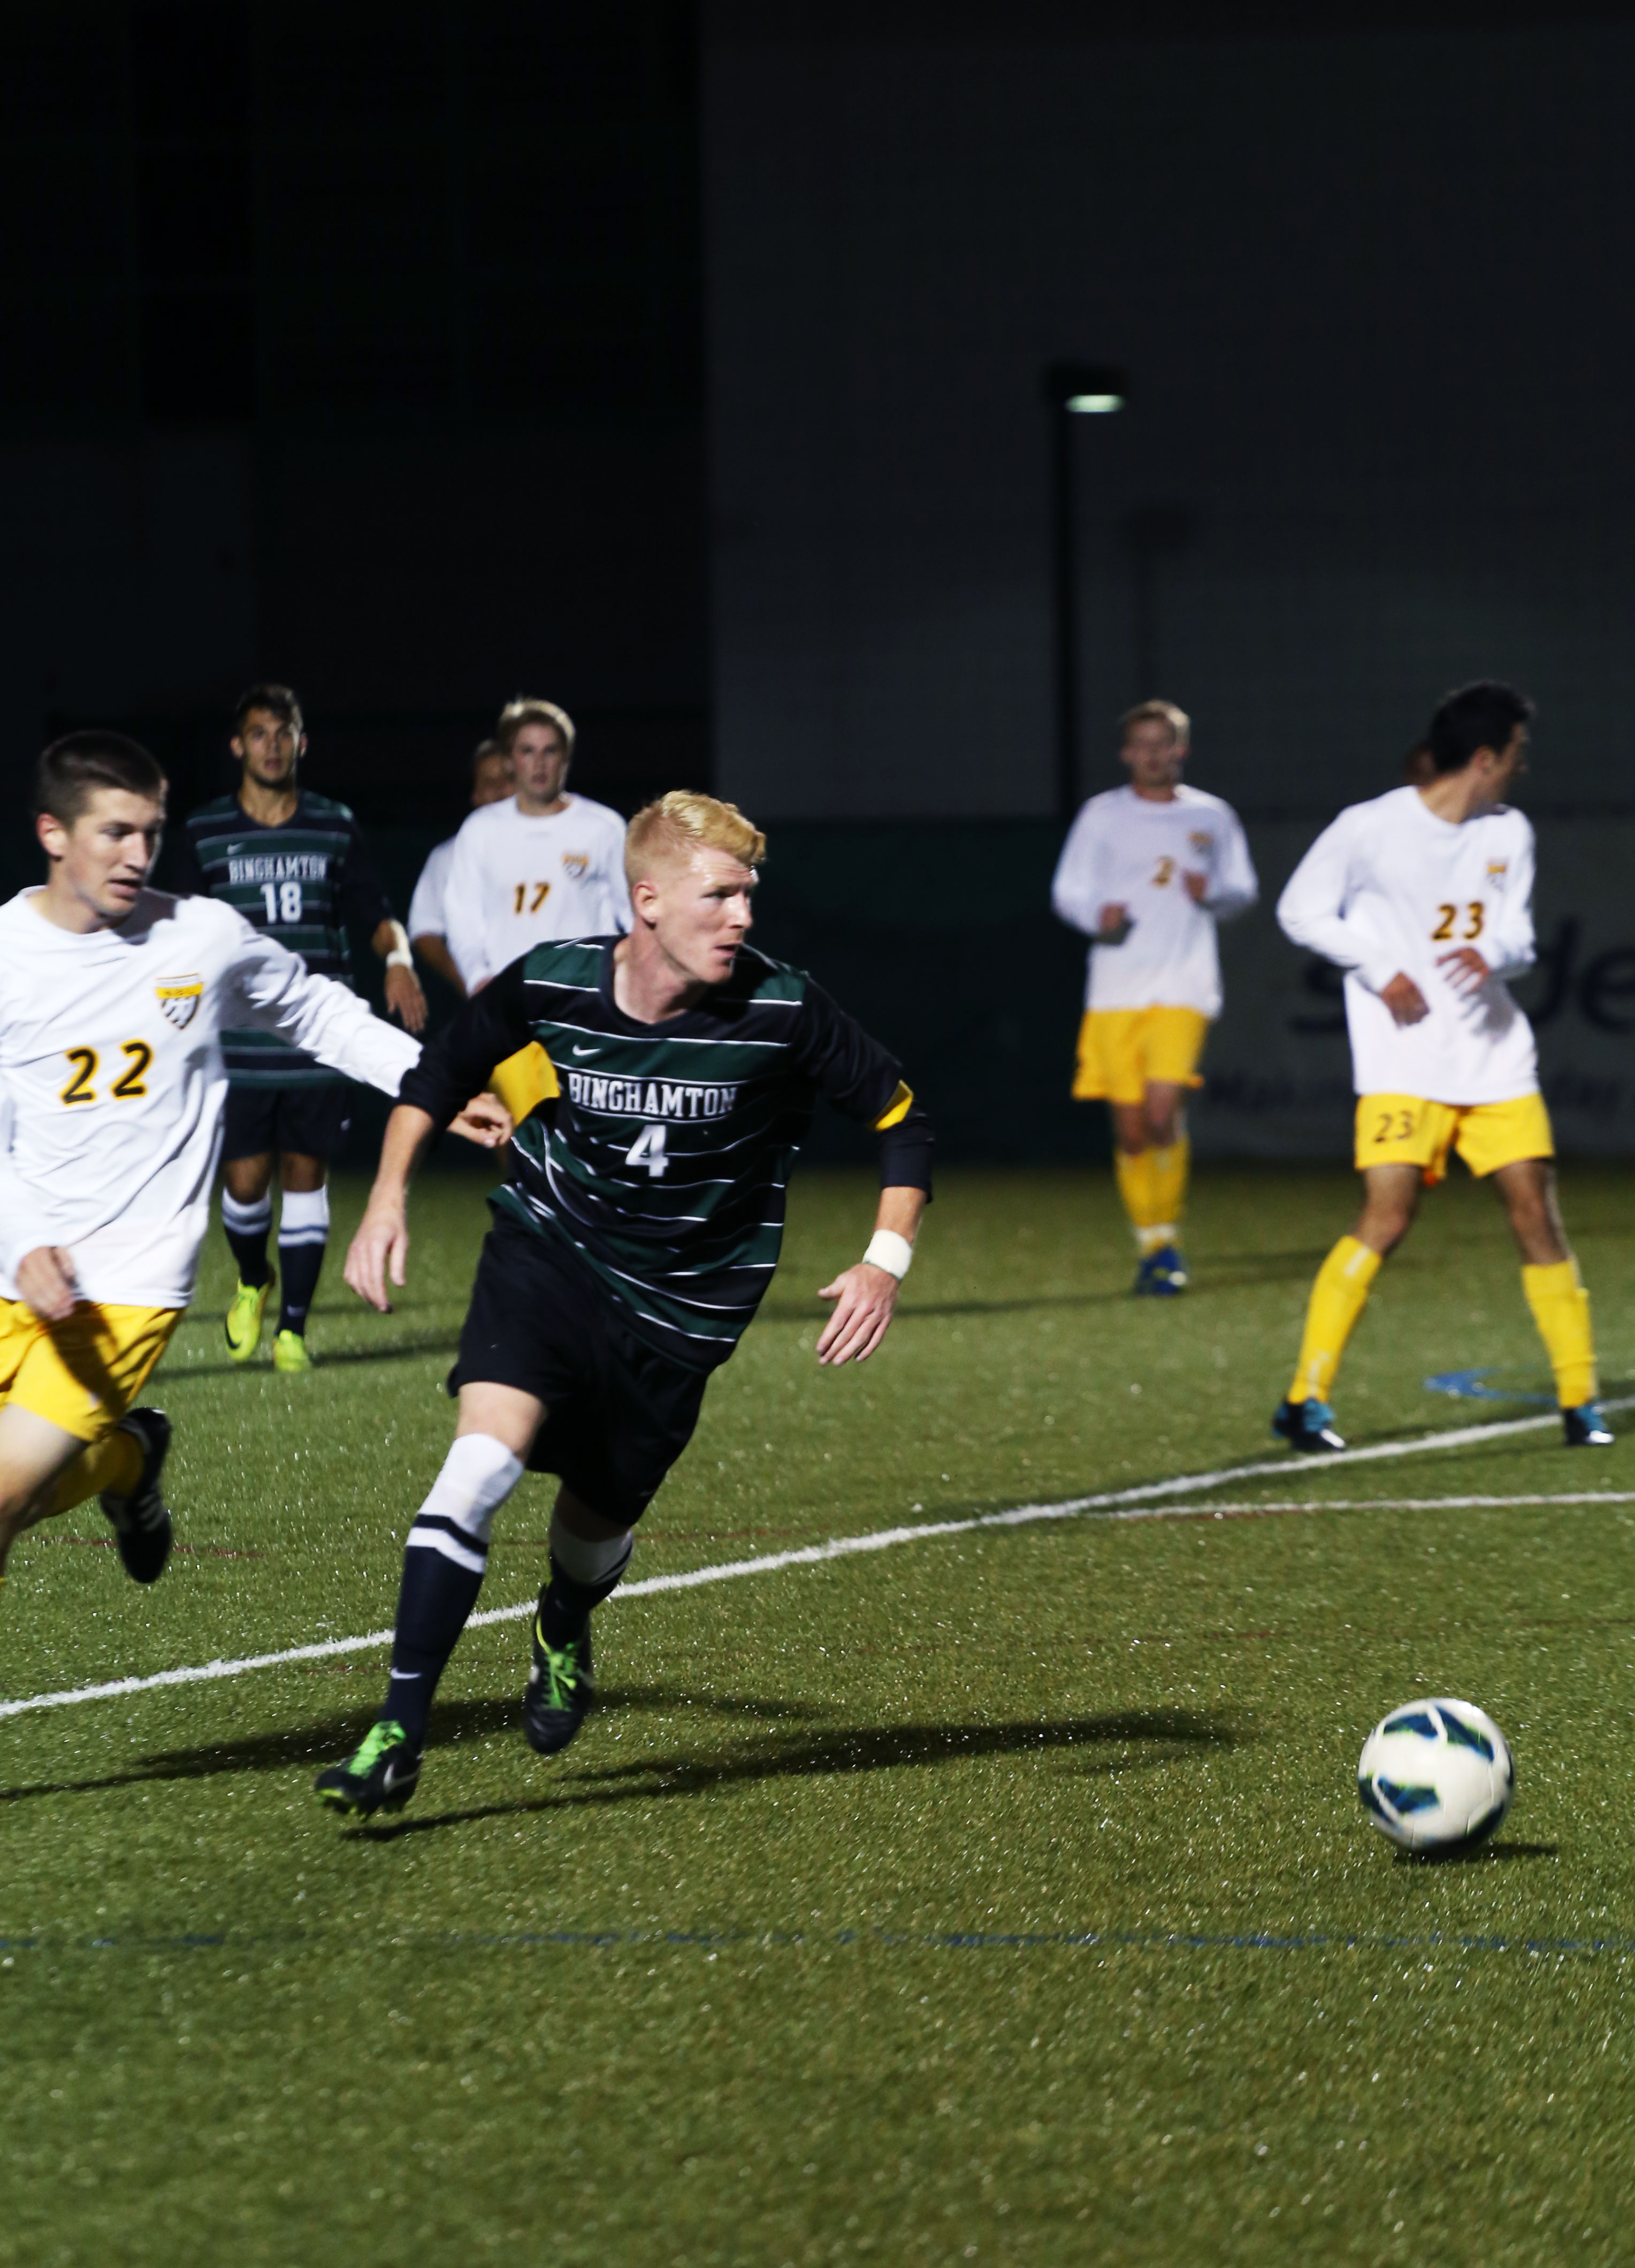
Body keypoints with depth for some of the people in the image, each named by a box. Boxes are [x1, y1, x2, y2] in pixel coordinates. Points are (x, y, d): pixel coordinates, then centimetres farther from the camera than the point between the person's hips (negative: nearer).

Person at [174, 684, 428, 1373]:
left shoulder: (336, 827, 7)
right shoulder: (205, 832, 4)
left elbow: (375, 911, 10)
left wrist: (398, 959, -10)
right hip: (240, 1045, -1)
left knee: (306, 1177, 1)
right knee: (245, 1180, -3)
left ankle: (292, 1328, 10)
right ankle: (252, 1282, 29)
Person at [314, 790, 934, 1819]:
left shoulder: (783, 1011, -17)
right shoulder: (551, 984, -13)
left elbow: (900, 1117, -4)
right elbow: (445, 1068, 8)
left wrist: (887, 1260, -15)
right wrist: (390, 1195, -1)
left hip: (680, 1306, 1)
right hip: (550, 1251, -1)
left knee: (597, 1522, 11)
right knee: (483, 1457, -24)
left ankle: (564, 1630, 52)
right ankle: (399, 1736, -22)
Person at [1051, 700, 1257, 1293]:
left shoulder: (1211, 816, 10)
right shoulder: (1102, 815, 8)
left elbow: (1243, 888, 17)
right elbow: (1067, 890, 8)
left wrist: (1213, 893, -6)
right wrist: (1097, 917, -14)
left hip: (1184, 986, -1)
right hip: (1115, 991, 1)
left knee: (1163, 1114, -18)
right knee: (1130, 1129, 0)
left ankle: (1168, 1238, -2)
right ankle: (1150, 1245, 17)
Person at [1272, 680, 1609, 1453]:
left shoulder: (1509, 834, 9)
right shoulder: (1372, 828, -7)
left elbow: (1517, 935, 14)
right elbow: (1301, 910, -1)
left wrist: (1493, 955, -11)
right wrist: (1380, 971, -11)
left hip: (1496, 1056, 5)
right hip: (1404, 1063, -5)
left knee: (1537, 1214, 0)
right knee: (1384, 1221, -15)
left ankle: (1579, 1402, 9)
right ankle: (1305, 1401, -7)